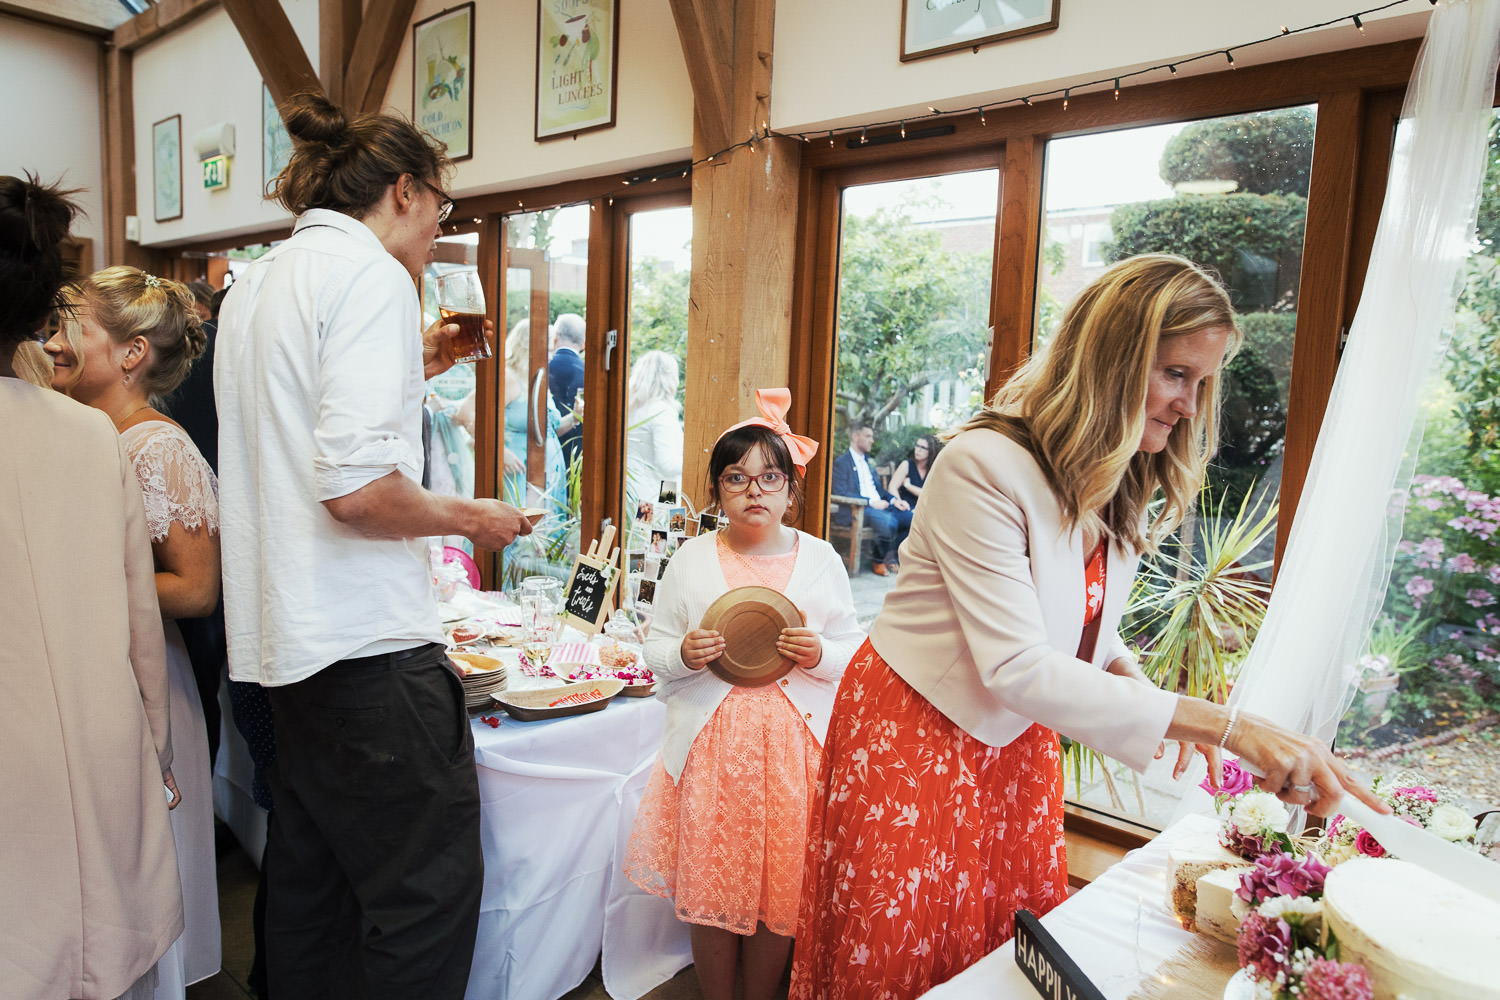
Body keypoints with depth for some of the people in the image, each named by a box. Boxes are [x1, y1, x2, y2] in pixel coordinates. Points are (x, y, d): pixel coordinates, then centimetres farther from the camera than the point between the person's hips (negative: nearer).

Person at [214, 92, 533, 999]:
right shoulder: (371, 272, -13)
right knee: (432, 884, 2)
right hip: (368, 640, -10)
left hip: (285, 641, 10)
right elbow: (355, 487, -24)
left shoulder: (257, 284, 16)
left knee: (311, 872, 21)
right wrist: (470, 517, -7)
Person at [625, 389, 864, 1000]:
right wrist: (683, 655, -13)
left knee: (781, 887, 6)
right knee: (708, 884, 7)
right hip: (709, 743, 0)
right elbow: (655, 647, 8)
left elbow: (853, 650, 7)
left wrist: (820, 654, -14)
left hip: (793, 743, 0)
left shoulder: (819, 558, 4)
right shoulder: (691, 559, 4)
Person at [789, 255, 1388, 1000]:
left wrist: (1141, 686, -7)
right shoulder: (985, 467, -26)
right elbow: (1017, 666, -30)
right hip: (918, 735, -7)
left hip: (1019, 740, 7)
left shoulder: (1121, 488, 1)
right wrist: (1227, 726, -30)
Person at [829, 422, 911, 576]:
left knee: (910, 517, -14)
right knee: (889, 521, -33)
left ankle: (889, 557, 0)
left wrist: (893, 499, 5)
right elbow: (840, 493, -13)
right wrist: (871, 502, -20)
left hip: (880, 505, 8)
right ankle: (878, 559, -9)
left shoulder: (868, 461, 25)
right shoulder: (841, 462, -1)